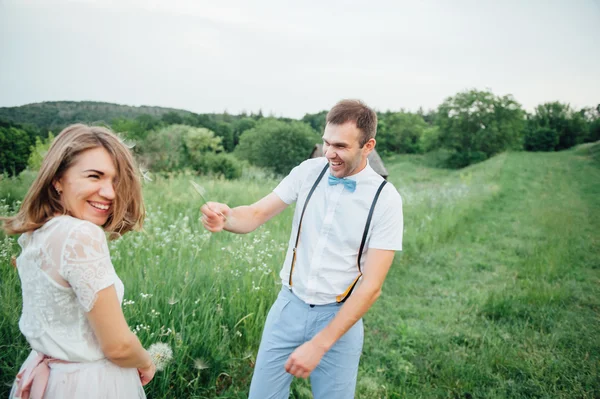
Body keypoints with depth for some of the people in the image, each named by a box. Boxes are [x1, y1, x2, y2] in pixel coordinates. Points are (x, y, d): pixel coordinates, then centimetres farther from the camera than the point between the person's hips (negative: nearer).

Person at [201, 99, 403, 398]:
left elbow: (371, 285, -15)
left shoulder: (385, 199, -14)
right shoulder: (309, 171, -5)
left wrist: (319, 344, -19)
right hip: (289, 306, 3)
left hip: (339, 317, -2)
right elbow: (255, 215, -7)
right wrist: (225, 217, -31)